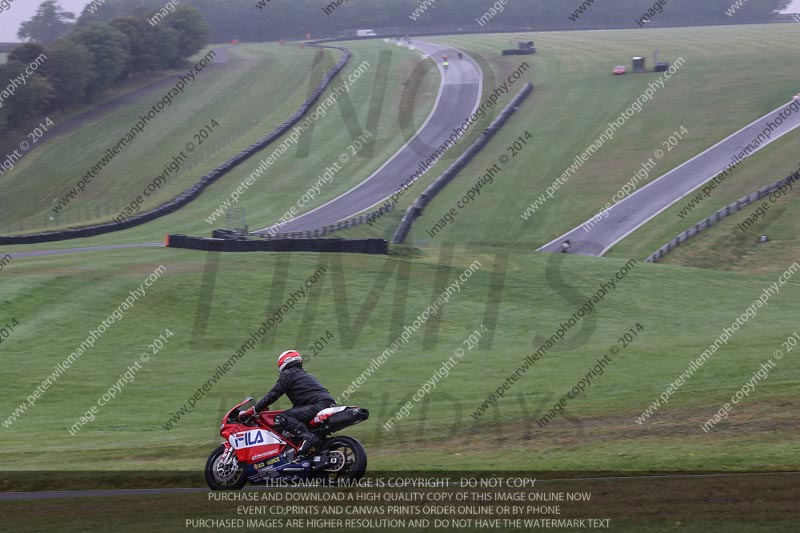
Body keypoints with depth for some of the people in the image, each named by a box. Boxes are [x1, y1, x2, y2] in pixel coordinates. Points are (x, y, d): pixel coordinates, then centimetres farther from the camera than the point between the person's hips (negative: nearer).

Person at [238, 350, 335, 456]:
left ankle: (307, 437, -35)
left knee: (281, 419, -18)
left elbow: (273, 394, -3)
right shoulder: (305, 375, 33)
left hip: (319, 404, -9)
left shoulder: (288, 374, 7)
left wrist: (253, 410, -3)